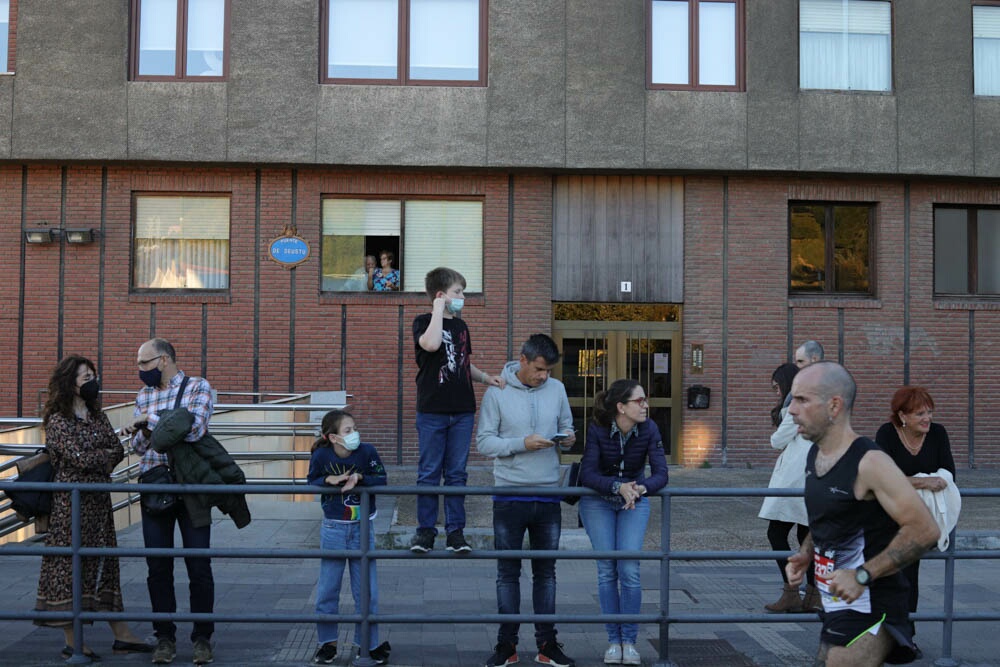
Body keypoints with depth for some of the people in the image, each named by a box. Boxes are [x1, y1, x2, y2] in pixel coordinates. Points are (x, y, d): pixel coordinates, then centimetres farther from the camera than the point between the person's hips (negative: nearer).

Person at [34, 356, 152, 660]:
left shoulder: (97, 416, 13)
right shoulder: (58, 420, -8)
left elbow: (118, 450, 5)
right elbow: (78, 457, -17)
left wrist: (95, 460, -10)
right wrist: (106, 456, -2)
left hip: (99, 499, 7)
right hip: (71, 501, -7)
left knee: (105, 562, 9)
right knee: (70, 564, 0)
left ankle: (121, 634, 14)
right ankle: (72, 641, 9)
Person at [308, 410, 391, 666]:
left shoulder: (367, 451, -12)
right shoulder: (320, 456, -12)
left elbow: (381, 479, -7)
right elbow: (312, 483, -1)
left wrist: (359, 477, -23)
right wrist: (329, 479, -20)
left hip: (362, 528, 0)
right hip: (333, 529, 0)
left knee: (366, 589, 7)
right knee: (327, 589, 8)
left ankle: (368, 643, 22)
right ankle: (328, 643, 25)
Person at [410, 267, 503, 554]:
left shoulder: (460, 325, 14)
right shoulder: (423, 322, -3)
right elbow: (431, 344, -26)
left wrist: (485, 377, 6)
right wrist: (439, 310, -16)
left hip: (462, 411, 5)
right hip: (432, 411, -5)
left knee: (457, 473, 8)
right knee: (429, 472, 3)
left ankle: (456, 531, 14)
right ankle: (425, 530, 13)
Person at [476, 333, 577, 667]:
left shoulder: (557, 389, 3)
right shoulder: (497, 392, -7)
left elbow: (566, 427, 13)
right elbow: (483, 442, -8)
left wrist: (568, 439, -10)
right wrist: (522, 443, -21)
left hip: (548, 497, 3)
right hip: (509, 497, -3)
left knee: (546, 571, 11)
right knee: (508, 572, 7)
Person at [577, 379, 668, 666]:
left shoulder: (648, 429, -17)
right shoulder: (598, 430, -21)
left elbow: (660, 473, -20)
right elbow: (587, 474, -24)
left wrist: (641, 488, -40)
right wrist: (618, 486, -39)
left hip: (635, 503, 1)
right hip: (597, 502, -1)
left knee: (629, 570, -8)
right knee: (607, 570, -1)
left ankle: (629, 640, 5)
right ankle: (613, 640, 10)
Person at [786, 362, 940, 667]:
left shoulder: (869, 463, -20)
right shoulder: (814, 455, 6)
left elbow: (924, 530, -23)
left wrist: (863, 575, -25)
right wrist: (806, 554, 3)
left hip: (869, 607, -9)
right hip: (836, 605, 9)